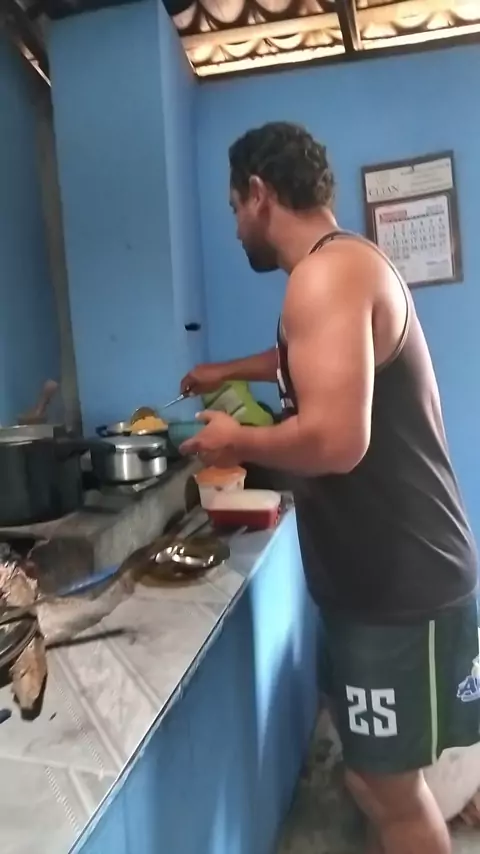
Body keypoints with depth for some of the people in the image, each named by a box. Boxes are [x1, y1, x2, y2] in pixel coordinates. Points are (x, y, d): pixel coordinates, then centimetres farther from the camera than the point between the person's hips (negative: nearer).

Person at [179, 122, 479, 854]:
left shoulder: (328, 272, -21)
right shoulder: (348, 265, 12)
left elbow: (335, 438, -34)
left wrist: (237, 442, -15)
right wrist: (230, 372, 42)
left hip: (397, 582, -9)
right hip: (388, 568, 10)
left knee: (391, 782, 11)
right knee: (376, 770, 25)